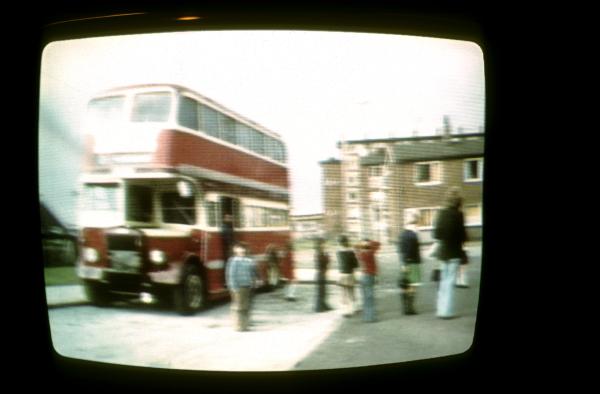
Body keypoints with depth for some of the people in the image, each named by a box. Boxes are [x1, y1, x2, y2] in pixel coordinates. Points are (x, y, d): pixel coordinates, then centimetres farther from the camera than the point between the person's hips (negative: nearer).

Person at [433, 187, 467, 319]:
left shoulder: (442, 213, 5)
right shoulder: (457, 214, -14)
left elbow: (436, 234, 6)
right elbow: (462, 235, -14)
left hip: (443, 252, 6)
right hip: (454, 252, -6)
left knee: (444, 281, 14)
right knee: (450, 281, -3)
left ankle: (441, 309, 19)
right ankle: (447, 311, -1)